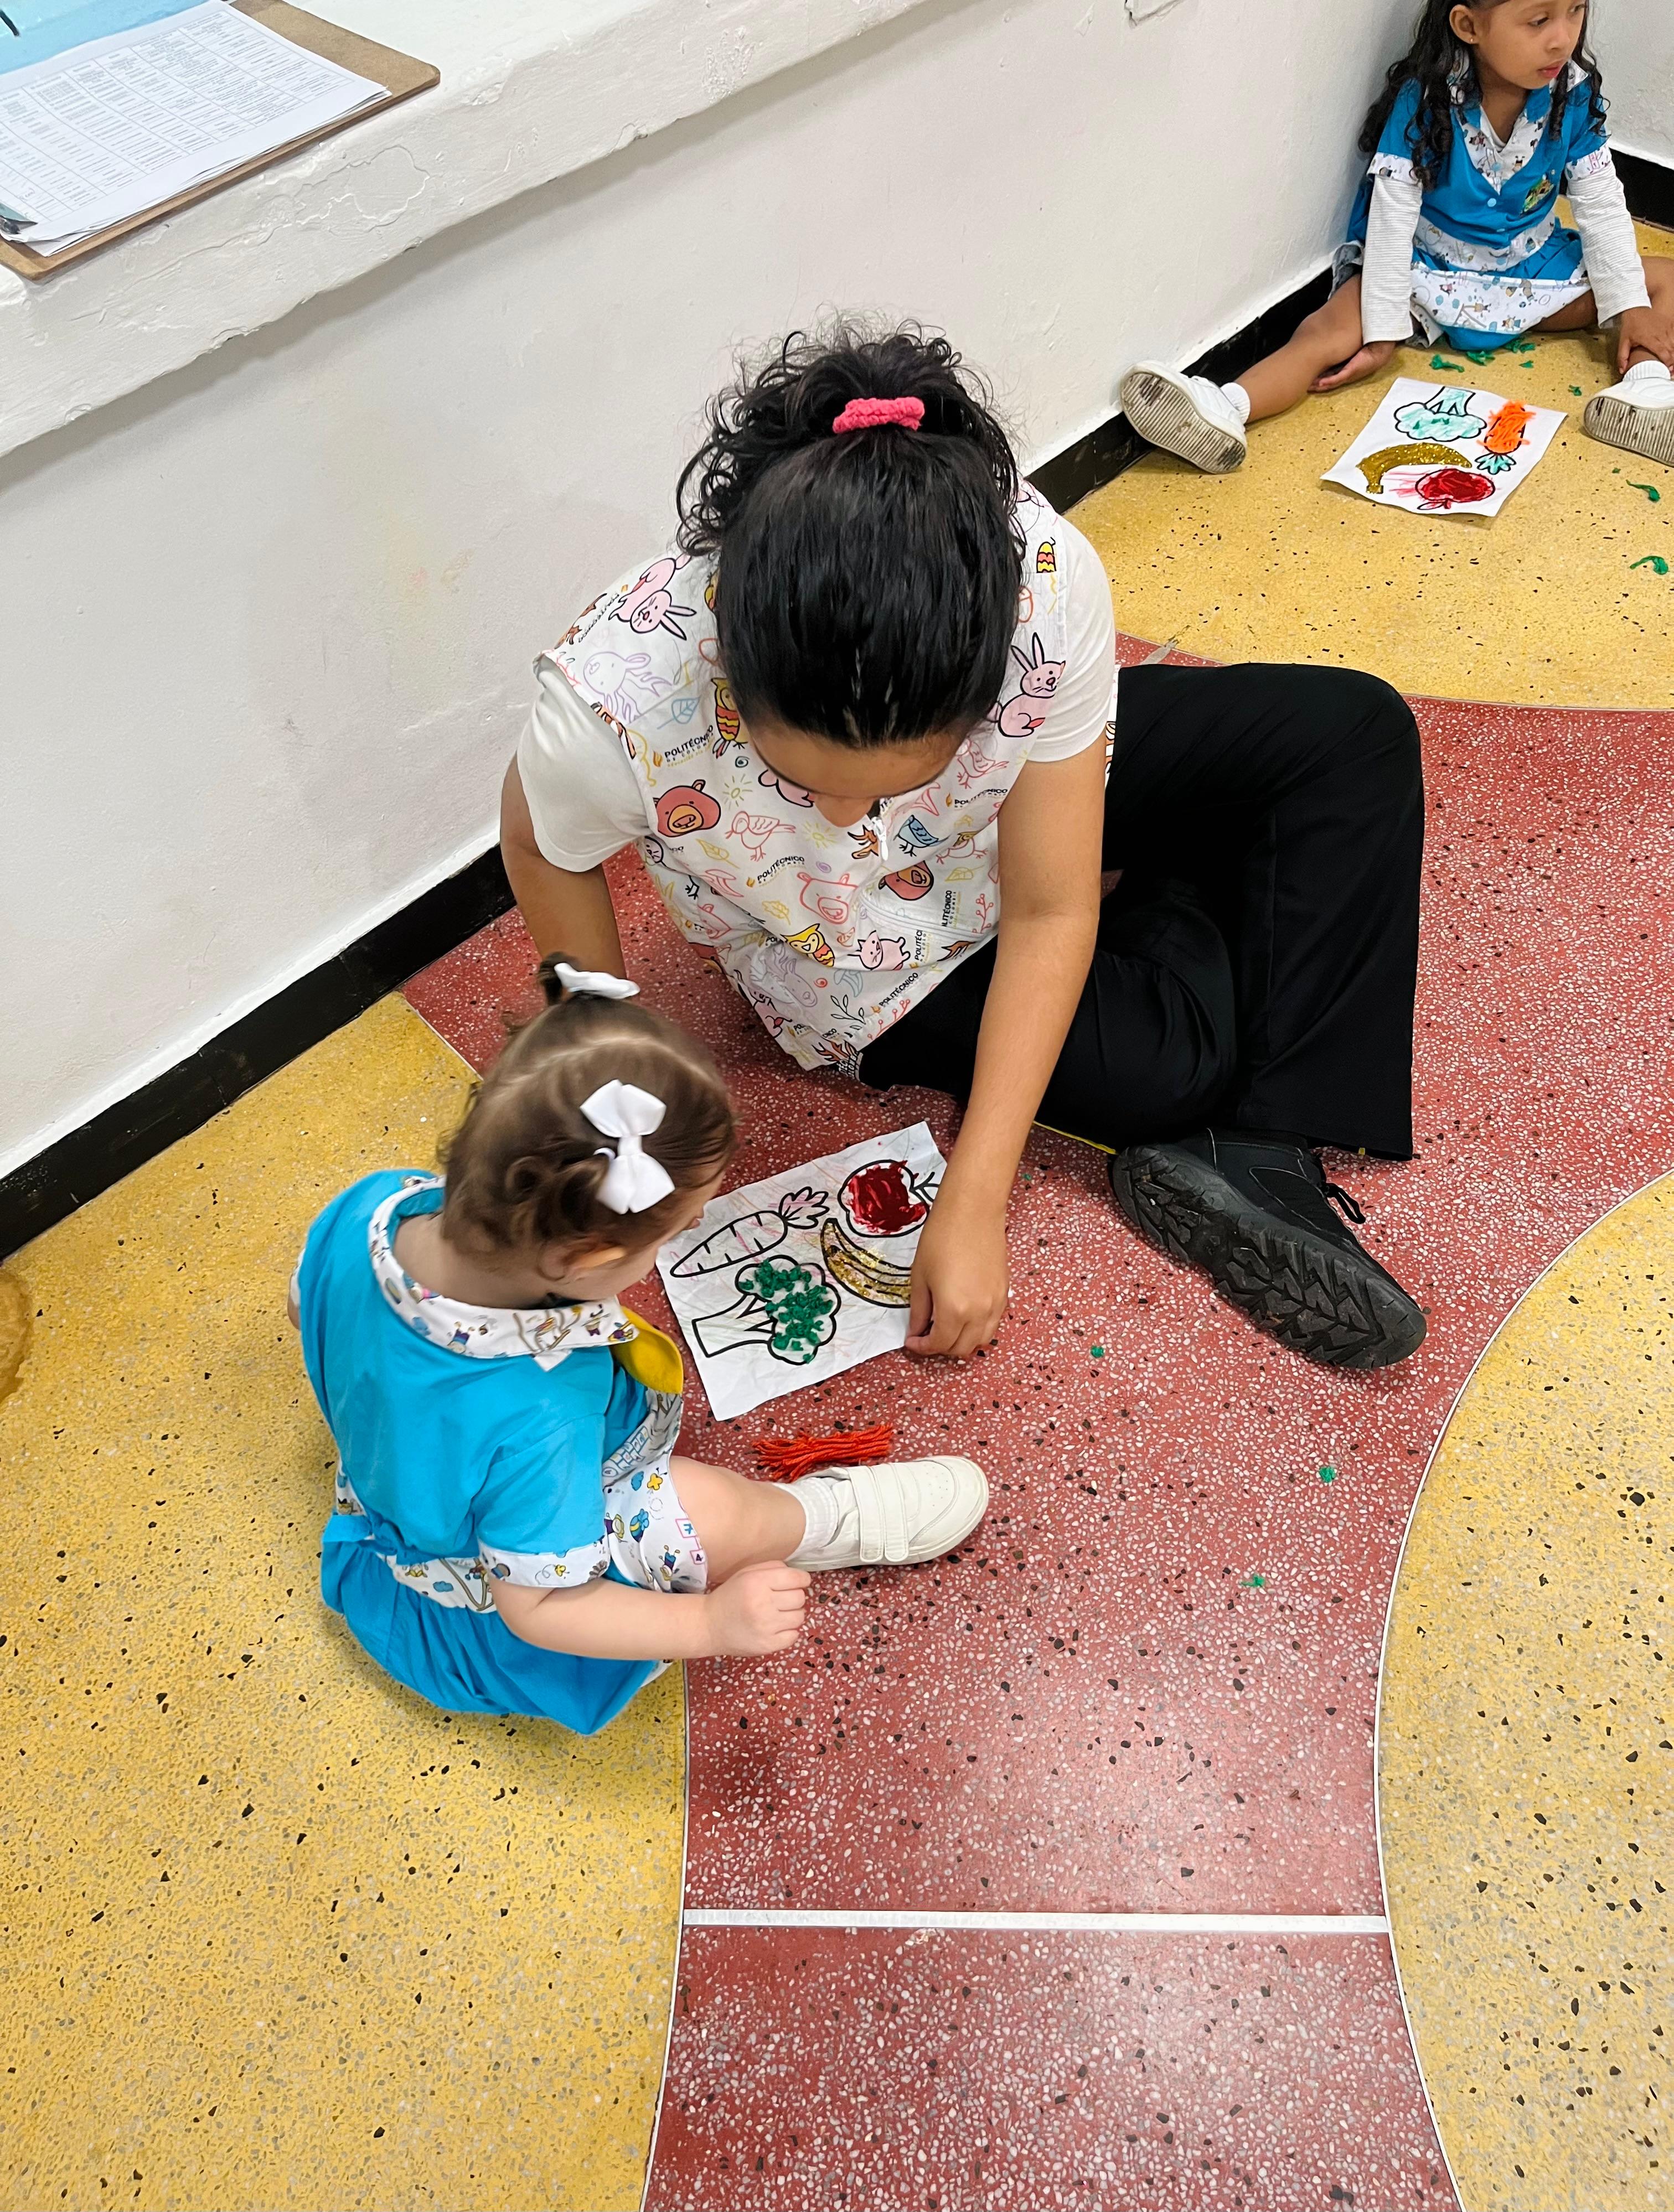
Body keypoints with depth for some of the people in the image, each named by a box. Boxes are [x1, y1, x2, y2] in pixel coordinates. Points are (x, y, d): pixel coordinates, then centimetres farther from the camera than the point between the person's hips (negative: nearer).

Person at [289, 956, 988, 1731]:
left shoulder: (367, 1207, -28)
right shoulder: (535, 1425, -46)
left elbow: (307, 1309, -4)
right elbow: (534, 1606, -29)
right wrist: (713, 1622, -26)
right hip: (484, 1621, -7)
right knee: (710, 1507, -17)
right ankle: (823, 1519, 15)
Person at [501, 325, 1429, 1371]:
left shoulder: (1047, 581, -36)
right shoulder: (616, 707, -41)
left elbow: (1049, 913, -26)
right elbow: (543, 849, -15)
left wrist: (973, 1207, -27)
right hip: (883, 982, -2)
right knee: (1182, 1065, -15)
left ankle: (1256, 1157, -11)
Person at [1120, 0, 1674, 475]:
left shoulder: (1574, 93, -12)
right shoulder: (1424, 100, -22)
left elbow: (1602, 206, -4)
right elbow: (1392, 217, -21)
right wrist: (1383, 332, -24)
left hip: (1533, 265, 4)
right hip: (1429, 267, -4)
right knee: (1330, 330, -30)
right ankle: (1226, 411, -53)